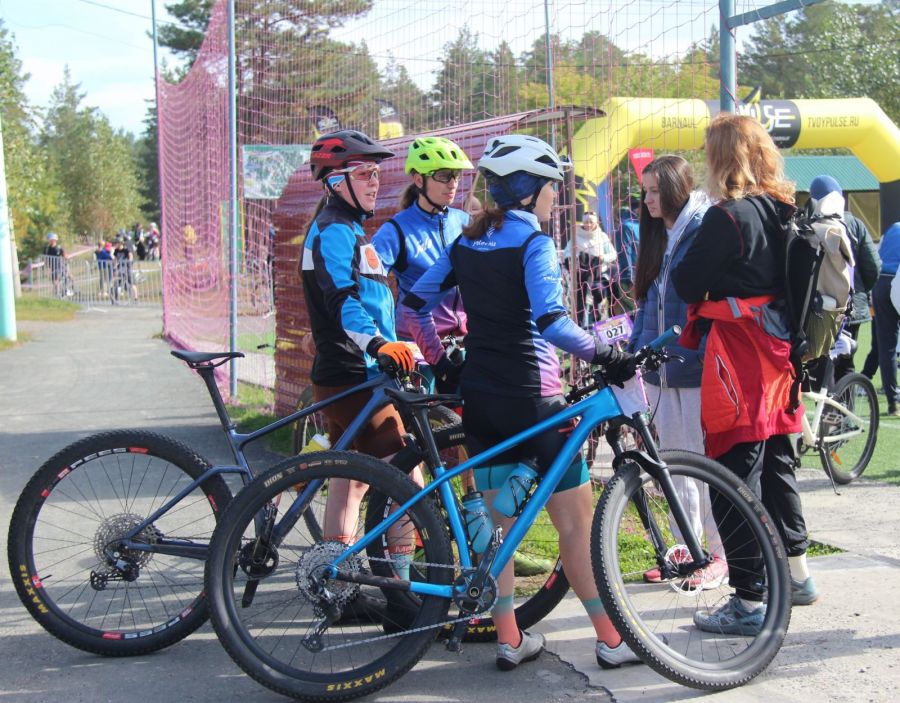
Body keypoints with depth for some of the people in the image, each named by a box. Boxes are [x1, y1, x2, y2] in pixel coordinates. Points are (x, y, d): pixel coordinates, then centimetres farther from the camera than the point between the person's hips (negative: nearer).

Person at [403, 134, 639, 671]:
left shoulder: (465, 243, 8)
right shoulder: (534, 243, -13)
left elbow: (414, 304, 13)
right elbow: (551, 322, -27)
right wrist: (606, 355, -29)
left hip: (482, 398, 7)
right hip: (533, 399, -7)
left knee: (498, 523, 13)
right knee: (577, 523, 0)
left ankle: (510, 640, 16)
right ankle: (613, 640, 6)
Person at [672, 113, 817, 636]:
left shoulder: (728, 217, -17)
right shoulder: (784, 211, 8)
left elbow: (686, 284, -13)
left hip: (738, 356, -9)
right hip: (778, 352, 9)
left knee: (736, 473, -4)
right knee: (777, 461, 21)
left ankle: (750, 601, -1)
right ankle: (797, 574, 34)